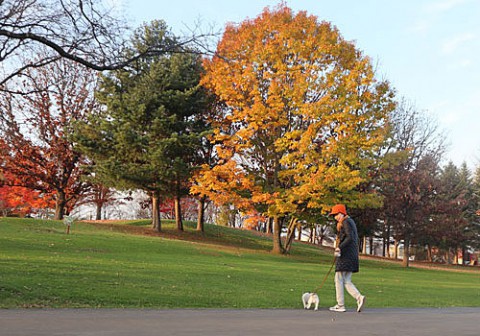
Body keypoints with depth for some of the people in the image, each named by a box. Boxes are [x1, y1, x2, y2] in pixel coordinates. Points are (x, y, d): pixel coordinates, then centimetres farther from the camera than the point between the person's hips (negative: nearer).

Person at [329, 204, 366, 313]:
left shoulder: (345, 222, -10)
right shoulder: (351, 221, 20)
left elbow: (350, 237, -22)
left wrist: (339, 248, -24)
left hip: (345, 255, -10)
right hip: (352, 256, 10)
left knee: (339, 280, -2)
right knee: (347, 281, 10)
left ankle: (340, 305, 1)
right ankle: (359, 297, -6)